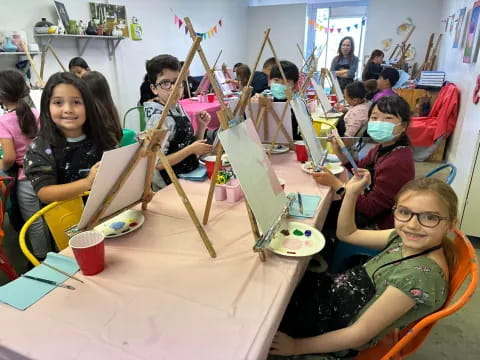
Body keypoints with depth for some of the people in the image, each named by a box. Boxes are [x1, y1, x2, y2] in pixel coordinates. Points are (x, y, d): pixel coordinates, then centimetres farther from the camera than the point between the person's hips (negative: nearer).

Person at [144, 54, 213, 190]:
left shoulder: (179, 109, 5)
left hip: (189, 178, 8)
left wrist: (202, 126, -1)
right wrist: (192, 149, -20)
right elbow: (157, 164, -21)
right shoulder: (159, 118, -18)